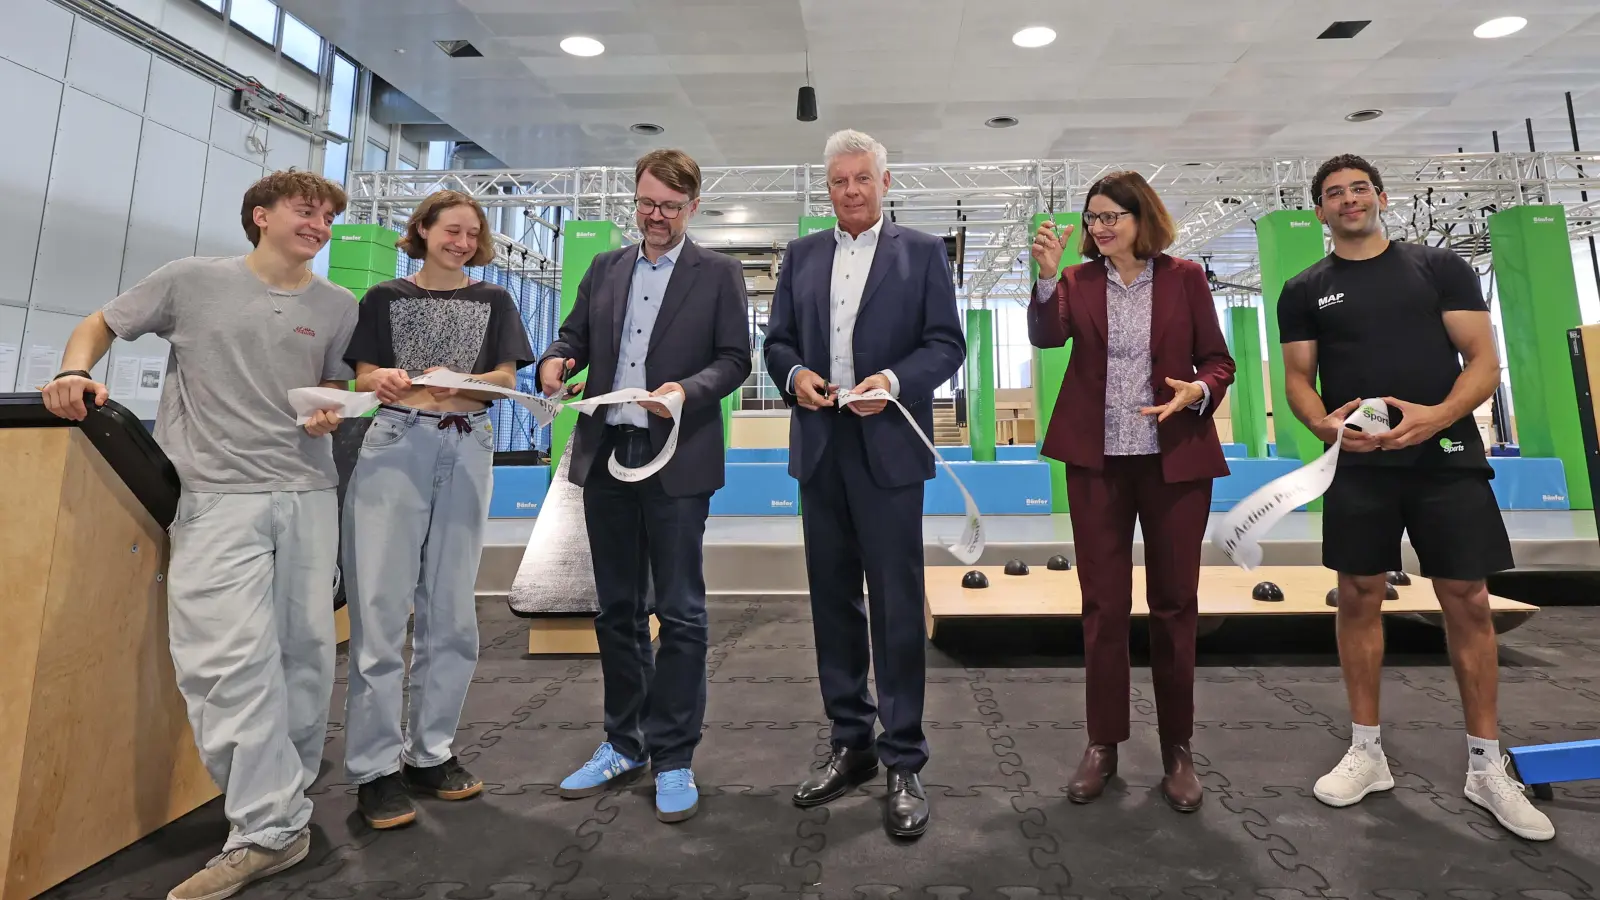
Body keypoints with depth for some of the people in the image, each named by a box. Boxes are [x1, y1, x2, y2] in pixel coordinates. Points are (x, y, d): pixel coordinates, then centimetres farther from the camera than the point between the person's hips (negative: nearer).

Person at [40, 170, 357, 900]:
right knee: (233, 656, -12)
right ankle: (269, 828, -2)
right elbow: (99, 325, 17)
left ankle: (280, 803, 23)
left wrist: (330, 416, -2)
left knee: (306, 653, 5)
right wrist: (75, 373, -3)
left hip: (309, 494, 3)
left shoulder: (338, 306, 11)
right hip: (217, 498, -2)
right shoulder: (191, 281, 6)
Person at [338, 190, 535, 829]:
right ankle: (375, 768, 5)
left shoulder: (492, 301, 15)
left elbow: (507, 379, 5)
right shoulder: (385, 298, 13)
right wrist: (381, 380, -16)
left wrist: (458, 383, -16)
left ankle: (431, 753, 16)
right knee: (380, 606, -5)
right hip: (395, 446, -1)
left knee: (451, 610, 4)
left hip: (466, 451, 2)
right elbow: (363, 377, 8)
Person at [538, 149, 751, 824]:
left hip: (677, 460, -4)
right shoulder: (605, 269, 15)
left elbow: (734, 360, -2)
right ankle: (624, 744, 30)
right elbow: (576, 333, 16)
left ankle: (673, 759, 17)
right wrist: (557, 359, -7)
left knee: (679, 613, 1)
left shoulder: (718, 274, 3)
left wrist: (688, 390, -20)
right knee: (617, 610, 13)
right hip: (605, 455, 5)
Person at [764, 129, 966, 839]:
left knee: (897, 605, -1)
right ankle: (850, 744, 27)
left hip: (888, 445, -4)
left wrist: (895, 380, -17)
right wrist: (794, 373, -8)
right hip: (819, 448, 4)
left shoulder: (922, 252, 6)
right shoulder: (801, 255, 15)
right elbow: (776, 340, 13)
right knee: (833, 600, 11)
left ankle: (903, 762, 13)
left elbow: (947, 343, 0)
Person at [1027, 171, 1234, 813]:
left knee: (1174, 603, 8)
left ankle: (1177, 749, 24)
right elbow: (1046, 336, -13)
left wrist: (1198, 391, -15)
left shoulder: (1184, 277, 4)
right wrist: (1047, 277, -27)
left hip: (1175, 458, 0)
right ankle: (1103, 743, 19)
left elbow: (1218, 361, 5)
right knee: (1103, 604, 6)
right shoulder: (1078, 281, 5)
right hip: (1097, 461, 1)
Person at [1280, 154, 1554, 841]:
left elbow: (1484, 360, 0)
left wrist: (1439, 414, -20)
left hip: (1447, 458, 0)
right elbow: (1297, 379, 5)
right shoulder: (1304, 291, 8)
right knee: (1358, 599, 4)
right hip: (1358, 466, 1)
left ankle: (1486, 766, 18)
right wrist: (1322, 423, -16)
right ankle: (1366, 751, 17)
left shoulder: (1439, 266, 6)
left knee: (1468, 603, 3)